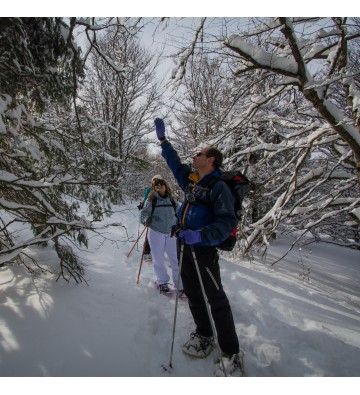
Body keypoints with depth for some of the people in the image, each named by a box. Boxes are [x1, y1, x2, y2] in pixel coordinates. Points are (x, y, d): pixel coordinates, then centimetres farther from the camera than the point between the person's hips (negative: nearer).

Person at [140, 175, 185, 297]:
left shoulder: (171, 200, 7)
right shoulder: (151, 200, -2)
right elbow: (143, 214, -5)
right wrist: (146, 220, -25)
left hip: (171, 233, 2)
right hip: (156, 232, -2)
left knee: (176, 259, 0)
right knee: (158, 260, 9)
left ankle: (180, 286, 11)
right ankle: (162, 282, 29)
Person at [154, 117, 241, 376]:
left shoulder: (219, 187, -14)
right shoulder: (190, 180, 9)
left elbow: (227, 222, -22)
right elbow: (175, 163, 24)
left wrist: (201, 235, -35)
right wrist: (163, 139, 26)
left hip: (204, 249, -8)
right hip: (185, 246, 8)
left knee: (216, 299, 2)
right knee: (193, 294, 18)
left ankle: (231, 352, 18)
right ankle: (204, 335, 39)